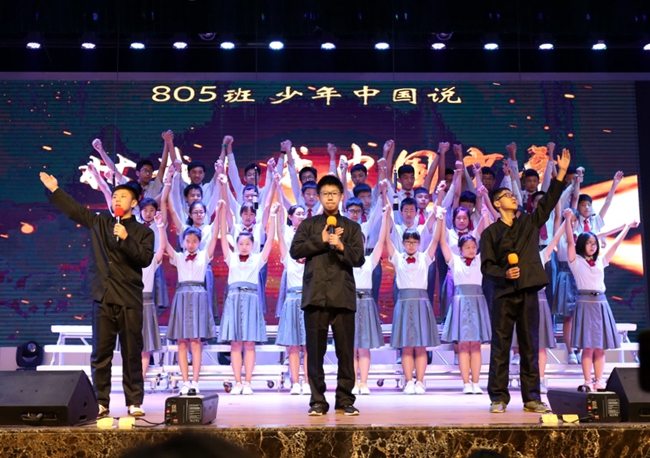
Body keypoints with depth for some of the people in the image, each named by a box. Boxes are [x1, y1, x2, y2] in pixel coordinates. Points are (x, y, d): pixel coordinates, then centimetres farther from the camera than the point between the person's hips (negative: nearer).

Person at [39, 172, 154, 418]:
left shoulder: (143, 232, 6)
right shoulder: (99, 223, 14)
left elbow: (145, 259, -7)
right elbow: (73, 210, 21)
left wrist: (126, 239, -16)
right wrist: (55, 190, 19)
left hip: (130, 299, -2)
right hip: (103, 297, 2)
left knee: (132, 353, 1)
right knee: (100, 353, 2)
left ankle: (135, 402, 7)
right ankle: (100, 402, 8)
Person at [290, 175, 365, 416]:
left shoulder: (352, 227, 13)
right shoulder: (308, 224, 14)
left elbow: (359, 259, 3)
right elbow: (295, 251, 2)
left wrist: (342, 246, -14)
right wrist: (320, 240, -6)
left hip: (343, 295, 0)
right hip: (315, 294, 0)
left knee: (345, 351, 0)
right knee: (315, 351, 0)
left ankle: (345, 400, 9)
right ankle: (318, 401, 7)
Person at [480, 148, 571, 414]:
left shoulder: (529, 223, 14)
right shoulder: (491, 233, 5)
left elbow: (548, 202, 6)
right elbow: (487, 265, 0)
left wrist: (561, 173, -1)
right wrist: (504, 273, -18)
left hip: (528, 292, 3)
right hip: (504, 294, -3)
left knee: (529, 347, 5)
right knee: (501, 347, -1)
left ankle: (532, 398, 8)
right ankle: (499, 397, 3)